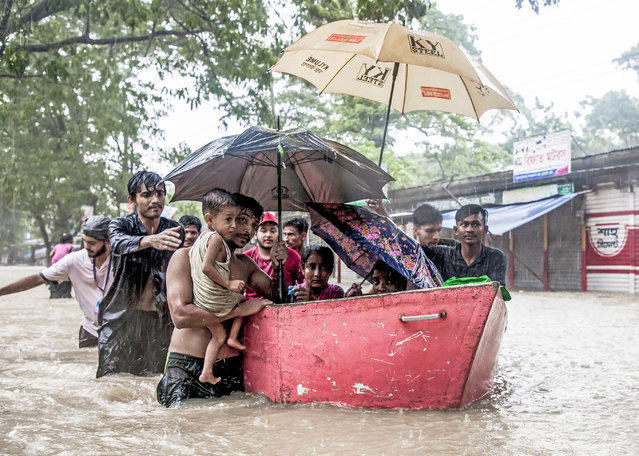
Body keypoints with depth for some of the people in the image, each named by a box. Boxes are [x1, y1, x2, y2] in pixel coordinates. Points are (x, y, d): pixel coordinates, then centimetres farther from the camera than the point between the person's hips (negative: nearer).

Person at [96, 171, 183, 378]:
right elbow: (119, 243, -25)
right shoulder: (120, 225, -2)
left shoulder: (175, 230, 7)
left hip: (160, 319, 2)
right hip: (123, 318, -2)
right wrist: (150, 240, -45)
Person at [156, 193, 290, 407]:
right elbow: (180, 315, -17)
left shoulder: (244, 263, 14)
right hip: (186, 368, -5)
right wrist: (240, 310, -17)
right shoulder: (185, 257, -4)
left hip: (231, 368, 5)